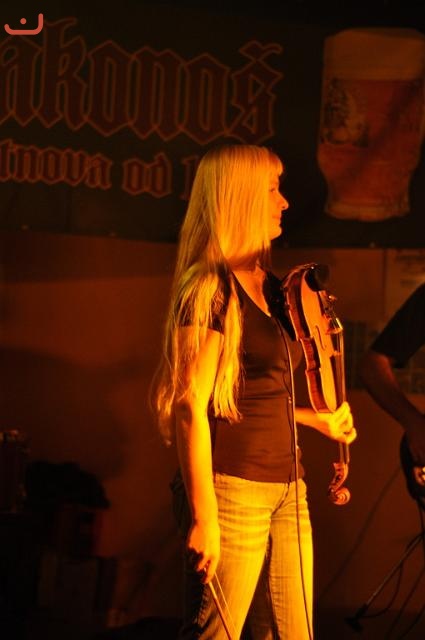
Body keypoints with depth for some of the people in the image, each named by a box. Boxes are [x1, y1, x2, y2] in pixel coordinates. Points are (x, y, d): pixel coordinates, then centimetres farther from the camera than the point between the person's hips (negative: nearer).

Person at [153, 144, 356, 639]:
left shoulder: (269, 286, 14)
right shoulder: (211, 287, -11)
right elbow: (191, 404, -17)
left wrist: (316, 419, 15)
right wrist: (203, 517, -20)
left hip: (287, 487, 8)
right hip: (234, 488, -8)